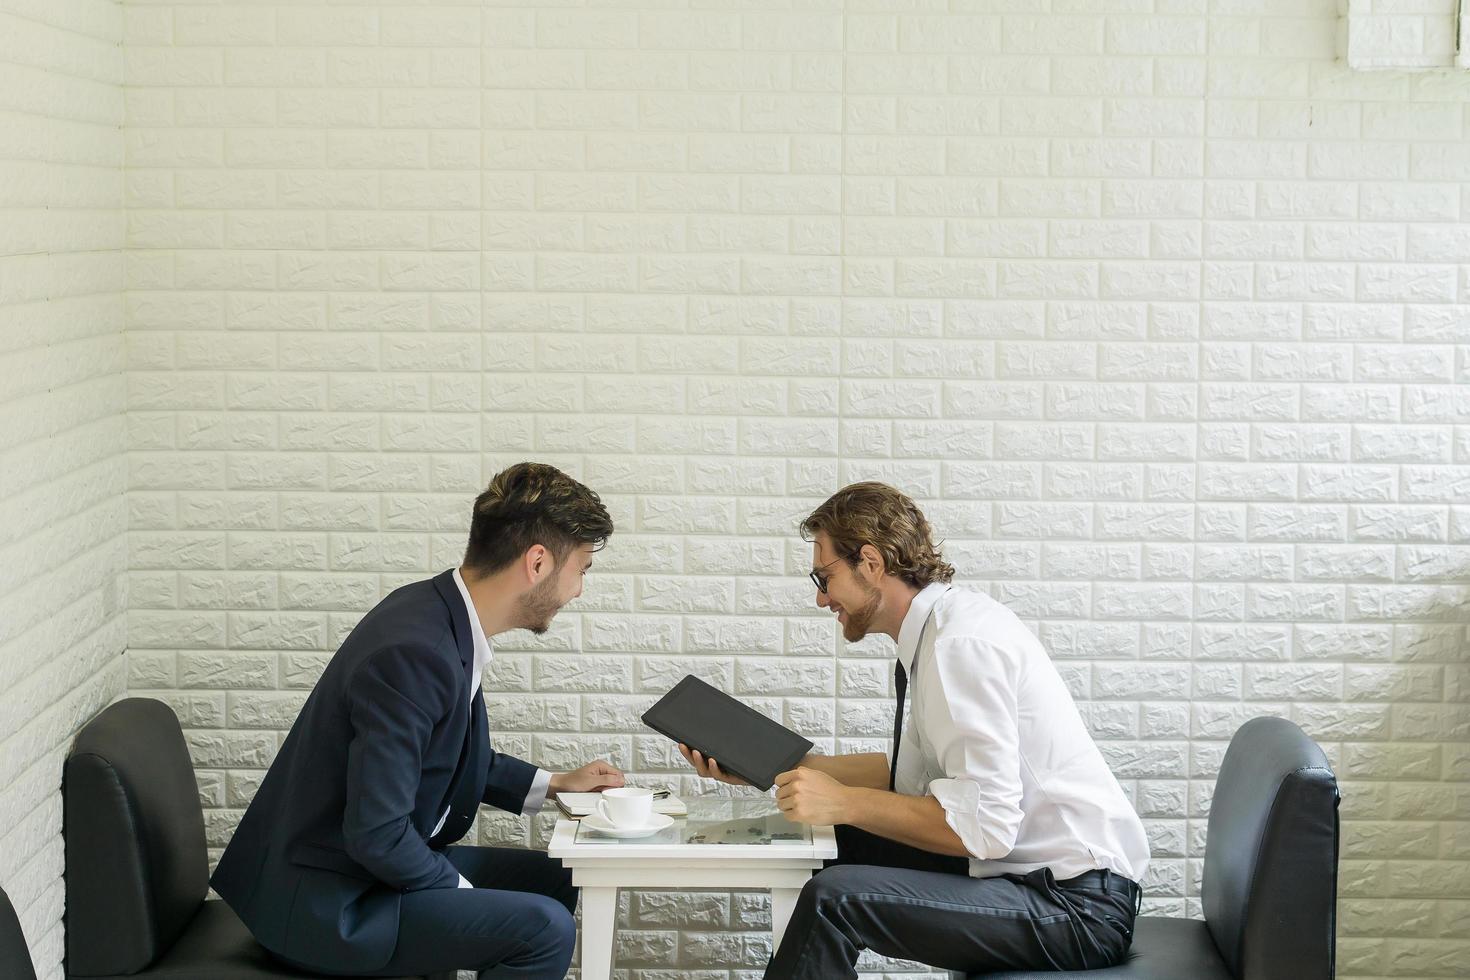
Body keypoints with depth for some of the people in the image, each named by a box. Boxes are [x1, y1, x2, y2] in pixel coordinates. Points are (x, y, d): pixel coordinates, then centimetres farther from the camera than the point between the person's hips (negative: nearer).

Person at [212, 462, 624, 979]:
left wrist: (556, 783, 19)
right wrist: (461, 889, -13)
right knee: (545, 930, -19)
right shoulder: (412, 654, -28)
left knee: (552, 881, 15)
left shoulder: (439, 613, 2)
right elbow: (376, 835, -28)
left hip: (368, 863, 10)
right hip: (323, 905, -10)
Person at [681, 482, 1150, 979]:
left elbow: (985, 826, -24)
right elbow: (908, 773, 21)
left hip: (1079, 903, -10)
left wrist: (842, 802, -17)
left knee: (835, 898, -20)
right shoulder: (943, 626, 10)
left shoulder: (964, 642, -20)